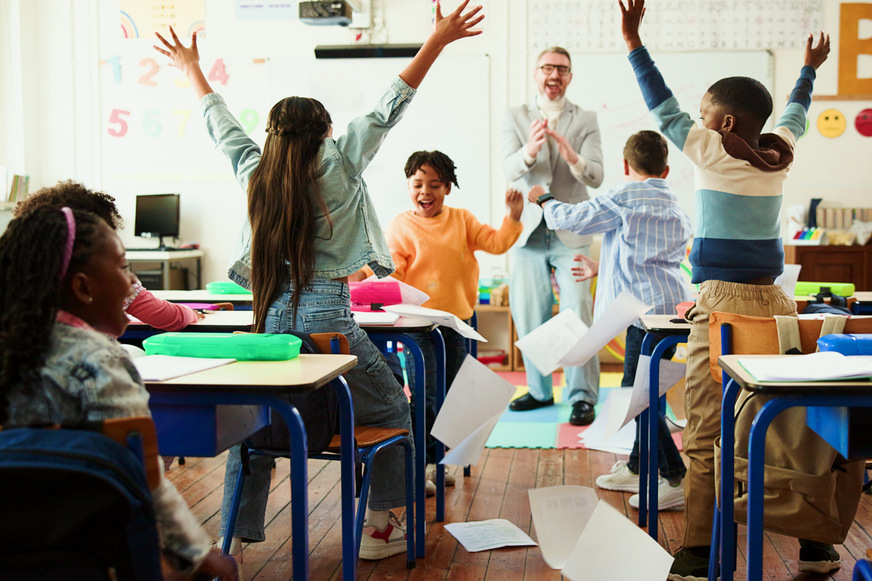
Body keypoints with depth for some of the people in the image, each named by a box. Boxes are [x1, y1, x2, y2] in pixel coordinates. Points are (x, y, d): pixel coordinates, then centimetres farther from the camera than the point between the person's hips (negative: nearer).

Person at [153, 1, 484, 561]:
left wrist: (193, 68, 39)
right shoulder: (338, 165, -4)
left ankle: (235, 536, 16)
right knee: (393, 410, 16)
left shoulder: (255, 171, 7)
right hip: (327, 316, -4)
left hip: (270, 316, 4)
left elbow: (222, 124, 23)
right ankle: (381, 526, 18)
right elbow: (388, 108, -4)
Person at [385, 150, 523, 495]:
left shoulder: (461, 220, 7)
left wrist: (513, 216, -9)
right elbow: (391, 274, -6)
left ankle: (435, 461, 28)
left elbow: (495, 243, 4)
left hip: (455, 322, 5)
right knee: (424, 397, -8)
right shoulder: (400, 227, -3)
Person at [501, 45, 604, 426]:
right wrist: (530, 149, -31)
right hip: (528, 232, 2)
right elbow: (510, 169, -8)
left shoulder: (586, 121, 5)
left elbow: (596, 177, -7)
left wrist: (571, 155, -28)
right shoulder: (515, 117, 7)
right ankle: (540, 390, 22)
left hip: (571, 233, -2)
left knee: (577, 315, -9)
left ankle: (582, 396, -2)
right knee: (528, 317, 7)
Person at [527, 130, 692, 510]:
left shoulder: (624, 198, -6)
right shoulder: (677, 210, 20)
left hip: (650, 311, -9)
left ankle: (676, 481, -7)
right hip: (674, 307, 9)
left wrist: (543, 200, 21)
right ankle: (637, 469, 28)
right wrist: (601, 268, 42)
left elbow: (574, 219, 1)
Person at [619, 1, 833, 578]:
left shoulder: (712, 153, -5)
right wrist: (810, 68, 48)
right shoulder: (780, 154, 9)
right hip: (773, 303, 6)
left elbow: (664, 107, 4)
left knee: (705, 432, -3)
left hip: (722, 304, -6)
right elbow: (795, 114, 30)